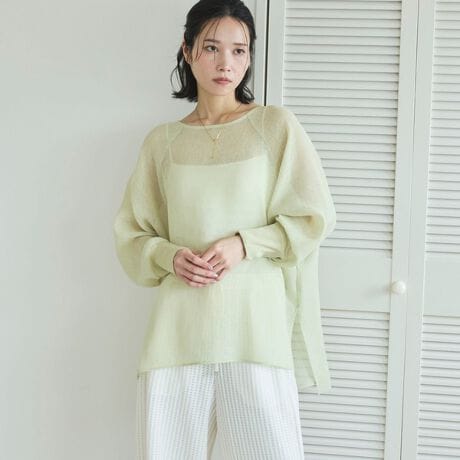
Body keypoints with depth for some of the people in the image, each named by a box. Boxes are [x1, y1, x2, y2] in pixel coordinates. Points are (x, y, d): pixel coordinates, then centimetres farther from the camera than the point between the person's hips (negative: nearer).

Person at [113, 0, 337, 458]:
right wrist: (171, 257, -7)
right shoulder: (162, 140, 10)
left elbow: (313, 217, 2)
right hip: (179, 322, 2)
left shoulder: (276, 125, 4)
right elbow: (131, 233, 13)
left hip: (255, 320, -2)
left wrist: (244, 244, -11)